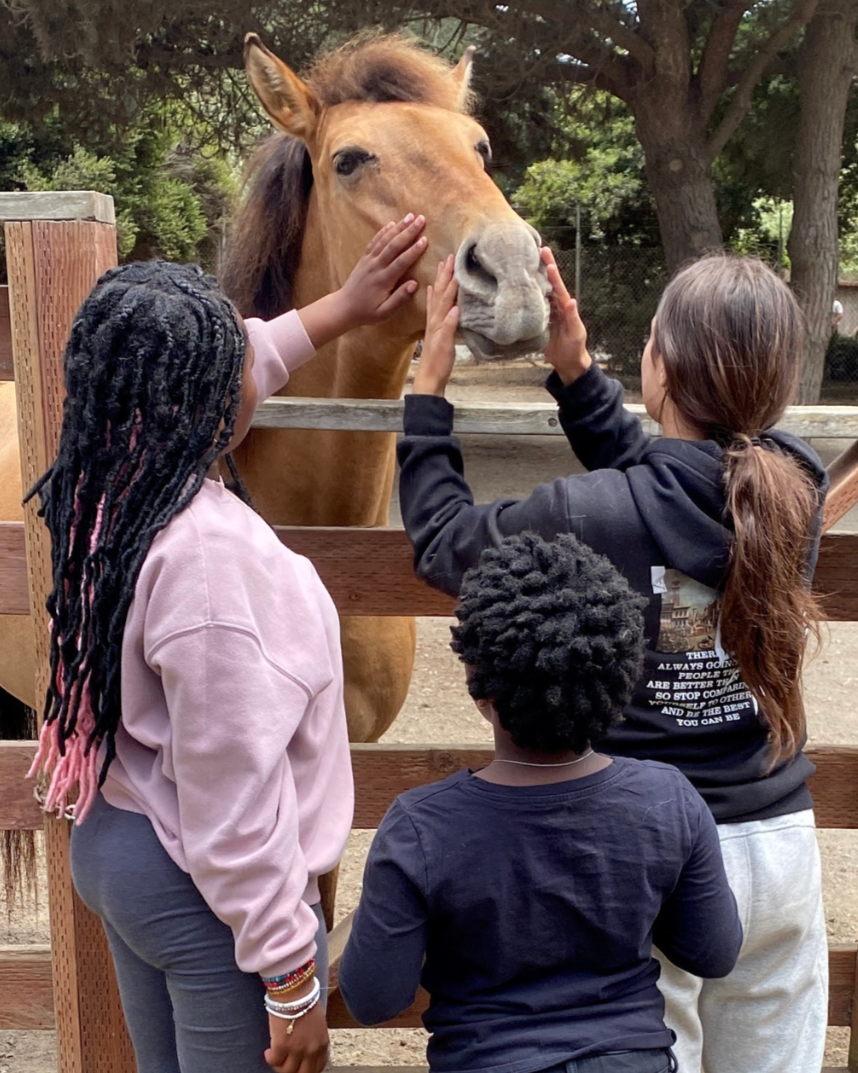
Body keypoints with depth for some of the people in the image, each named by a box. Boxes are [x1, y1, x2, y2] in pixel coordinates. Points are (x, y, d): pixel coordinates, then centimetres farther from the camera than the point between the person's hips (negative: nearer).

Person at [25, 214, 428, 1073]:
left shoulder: (101, 491, -4)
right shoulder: (208, 553, -31)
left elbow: (199, 387, 18)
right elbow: (232, 799, -27)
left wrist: (338, 310, 23)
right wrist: (292, 977, -17)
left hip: (108, 843, 9)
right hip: (203, 894, -9)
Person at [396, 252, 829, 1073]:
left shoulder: (588, 518, -24)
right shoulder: (795, 486, -8)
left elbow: (442, 543, -5)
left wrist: (429, 385, 1)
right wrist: (575, 373, 7)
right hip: (781, 844, 5)